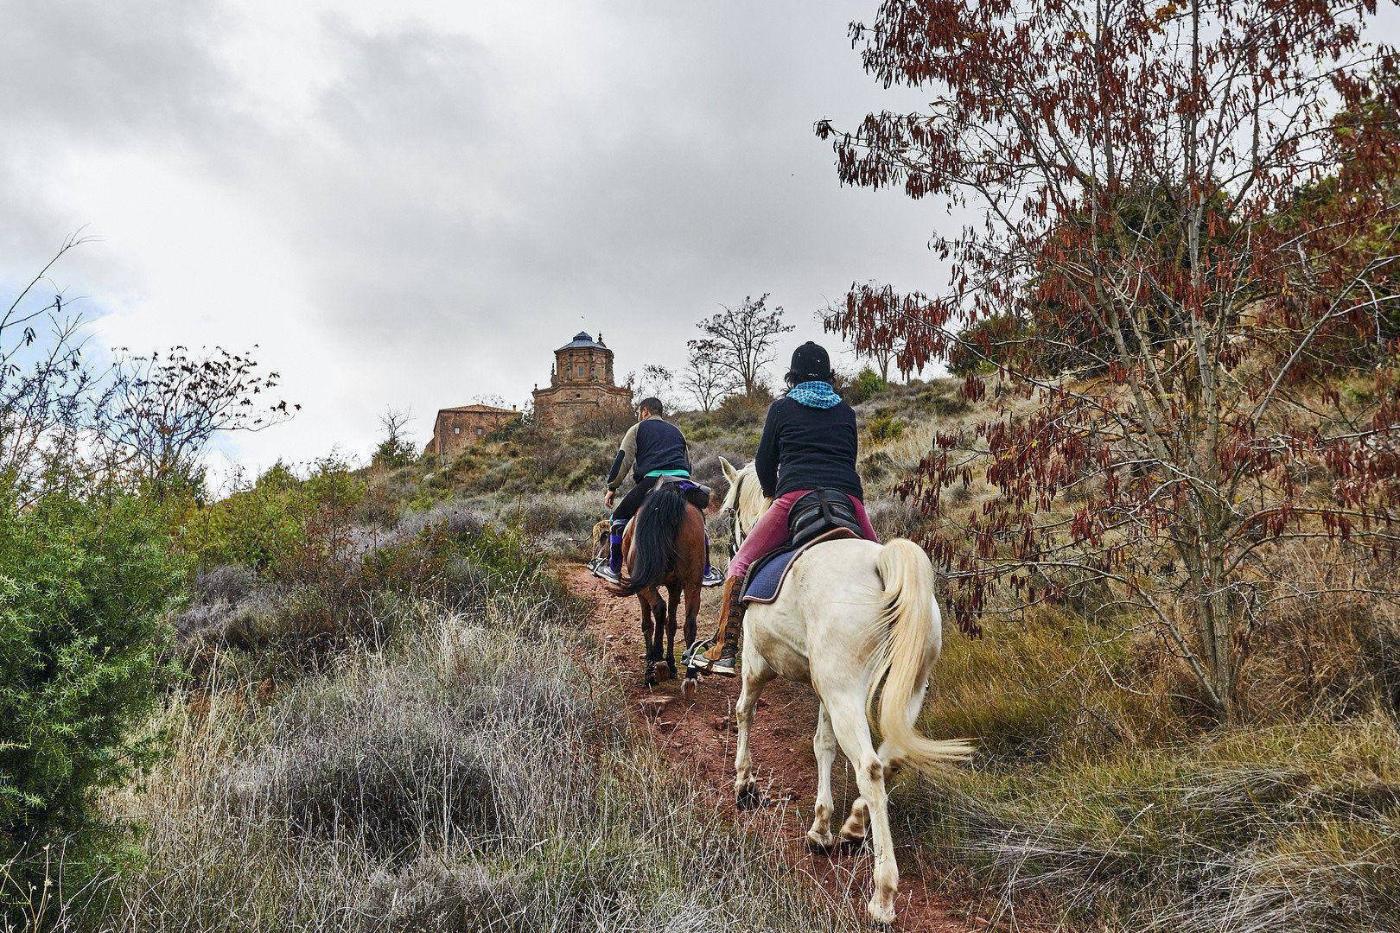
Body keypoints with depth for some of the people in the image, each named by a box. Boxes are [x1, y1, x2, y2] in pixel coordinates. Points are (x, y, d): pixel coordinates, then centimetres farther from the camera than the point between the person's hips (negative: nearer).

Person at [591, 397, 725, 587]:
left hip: (653, 478, -4)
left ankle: (613, 570, 12)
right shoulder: (676, 431, 32)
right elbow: (688, 461, 32)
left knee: (619, 518, 11)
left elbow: (623, 459, 8)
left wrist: (612, 488, 11)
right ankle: (707, 573, 16)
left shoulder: (637, 429, 18)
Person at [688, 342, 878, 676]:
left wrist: (772, 492, 36)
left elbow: (764, 462, 17)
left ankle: (724, 651, -2)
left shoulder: (782, 408, 15)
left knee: (741, 564, 7)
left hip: (795, 497, -3)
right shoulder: (846, 412, 23)